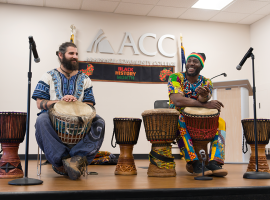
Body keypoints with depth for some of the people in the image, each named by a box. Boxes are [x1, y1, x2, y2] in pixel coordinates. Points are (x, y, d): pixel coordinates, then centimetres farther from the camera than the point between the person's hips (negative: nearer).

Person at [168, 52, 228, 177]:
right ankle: (195, 163, -37)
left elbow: (202, 101, -18)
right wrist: (206, 104, -28)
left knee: (220, 122, -20)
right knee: (179, 122, -37)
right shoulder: (175, 78, -6)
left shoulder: (206, 83, 4)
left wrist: (204, 96, -44)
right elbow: (177, 101, -24)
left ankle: (214, 163, -32)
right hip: (177, 117, -3)